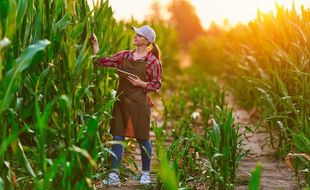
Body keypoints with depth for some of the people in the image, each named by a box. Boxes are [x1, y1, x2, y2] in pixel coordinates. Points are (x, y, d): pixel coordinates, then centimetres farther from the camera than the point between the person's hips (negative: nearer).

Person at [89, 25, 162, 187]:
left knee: (142, 138, 6)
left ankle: (145, 173, 24)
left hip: (139, 104, -4)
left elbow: (157, 85, -3)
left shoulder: (152, 61, -5)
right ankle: (114, 176, 3)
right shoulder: (125, 55, 8)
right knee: (117, 137, 1)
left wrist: (141, 83, -16)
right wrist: (95, 47, -4)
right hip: (121, 101, 4)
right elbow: (103, 61, 5)